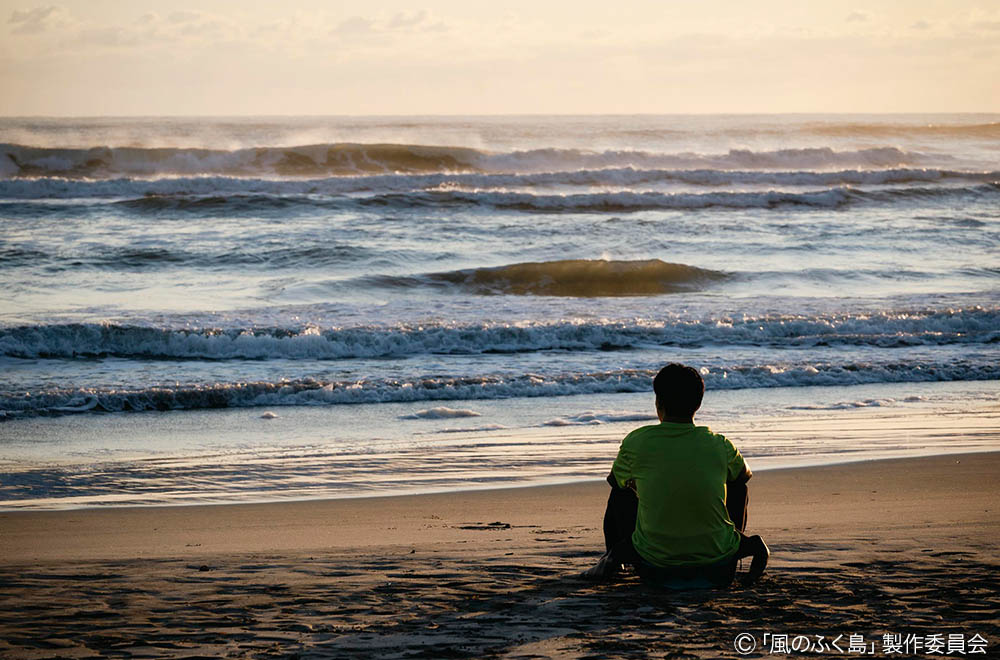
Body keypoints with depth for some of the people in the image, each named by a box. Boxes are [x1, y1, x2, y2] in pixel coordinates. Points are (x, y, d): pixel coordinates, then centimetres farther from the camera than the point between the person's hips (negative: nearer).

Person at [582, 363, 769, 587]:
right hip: (716, 567, 0)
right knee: (737, 485, 26)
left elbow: (618, 481, 16)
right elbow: (744, 475, 21)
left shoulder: (636, 443, -7)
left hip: (654, 569, 0)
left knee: (621, 491, 24)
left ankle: (615, 555, 15)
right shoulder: (720, 446, -4)